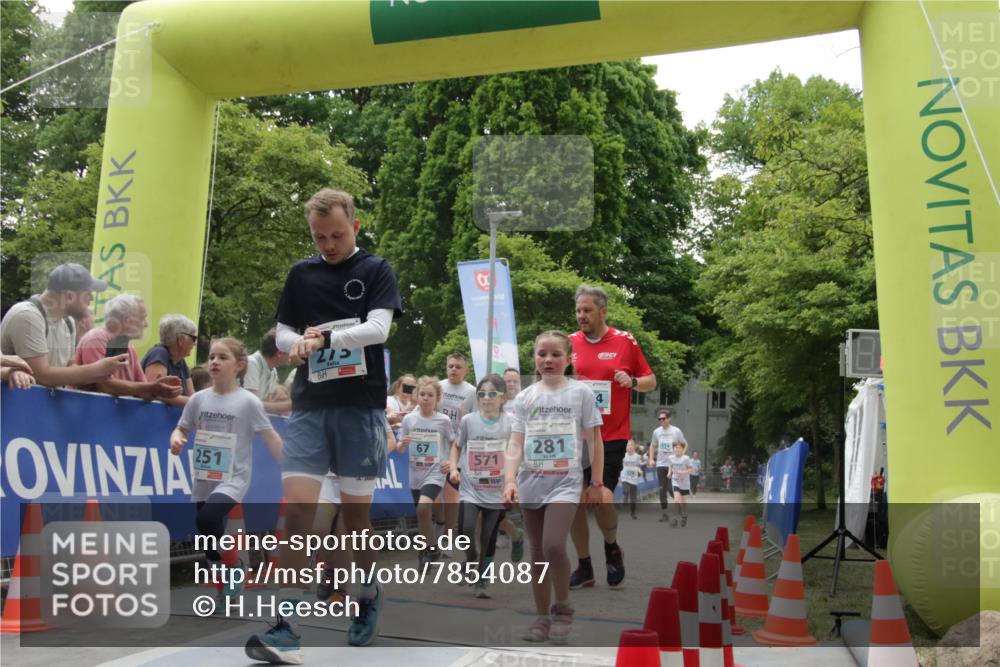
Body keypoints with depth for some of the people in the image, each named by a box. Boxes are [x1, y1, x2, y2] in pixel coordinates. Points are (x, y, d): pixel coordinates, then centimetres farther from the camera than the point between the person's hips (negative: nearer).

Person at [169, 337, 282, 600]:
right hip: (203, 480, 5)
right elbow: (181, 429, 11)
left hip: (233, 480, -5)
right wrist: (176, 440, -12)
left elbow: (271, 438, -8)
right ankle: (227, 583, 30)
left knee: (206, 519, -29)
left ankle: (234, 565, -5)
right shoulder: (199, 399, 3)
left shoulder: (248, 402, -8)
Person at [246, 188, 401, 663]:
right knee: (296, 510, -10)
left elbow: (378, 328, -10)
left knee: (356, 514, 7)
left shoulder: (376, 271, 2)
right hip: (309, 406, 2)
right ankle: (287, 627, -6)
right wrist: (297, 344, -9)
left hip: (360, 407, -2)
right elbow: (282, 332, 14)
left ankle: (367, 599, 32)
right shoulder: (300, 274, 12)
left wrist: (324, 338, -21)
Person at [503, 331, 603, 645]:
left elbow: (593, 440, 3)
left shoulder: (580, 392, -1)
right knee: (537, 553, 9)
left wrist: (596, 483, 1)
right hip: (531, 484, 3)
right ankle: (542, 617, 22)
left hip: (565, 483, -3)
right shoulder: (525, 397, 5)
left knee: (554, 546, -20)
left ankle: (562, 607, 3)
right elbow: (516, 443, 0)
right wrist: (510, 480, -12)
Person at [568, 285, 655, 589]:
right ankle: (584, 567, 18)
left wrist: (632, 381, -14)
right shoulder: (569, 343, 5)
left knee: (602, 500, -10)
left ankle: (612, 549, 22)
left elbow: (651, 381, 6)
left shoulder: (625, 342, -1)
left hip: (611, 438, -3)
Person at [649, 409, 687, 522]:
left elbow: (685, 444, 5)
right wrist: (651, 459, 9)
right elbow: (652, 446, 20)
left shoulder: (676, 431, -4)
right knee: (662, 489, 3)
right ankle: (664, 512, 10)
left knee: (671, 488, -8)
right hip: (660, 464, 3)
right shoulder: (656, 431, 6)